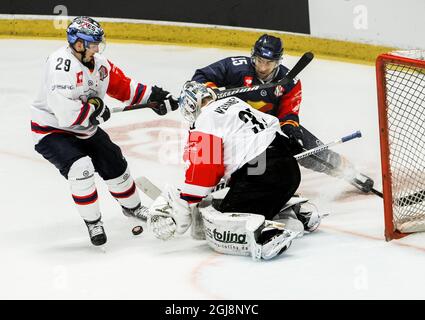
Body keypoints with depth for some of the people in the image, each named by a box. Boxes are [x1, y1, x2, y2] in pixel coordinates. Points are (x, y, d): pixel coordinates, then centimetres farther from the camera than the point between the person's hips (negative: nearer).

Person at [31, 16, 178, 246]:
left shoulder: (97, 63, -3)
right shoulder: (62, 64, -31)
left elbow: (122, 85, 12)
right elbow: (65, 112, -38)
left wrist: (153, 95, 1)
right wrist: (95, 110, -22)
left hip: (84, 128, 9)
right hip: (51, 131, -9)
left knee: (114, 164, 15)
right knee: (80, 167, -28)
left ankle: (131, 206, 42)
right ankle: (92, 222, -11)